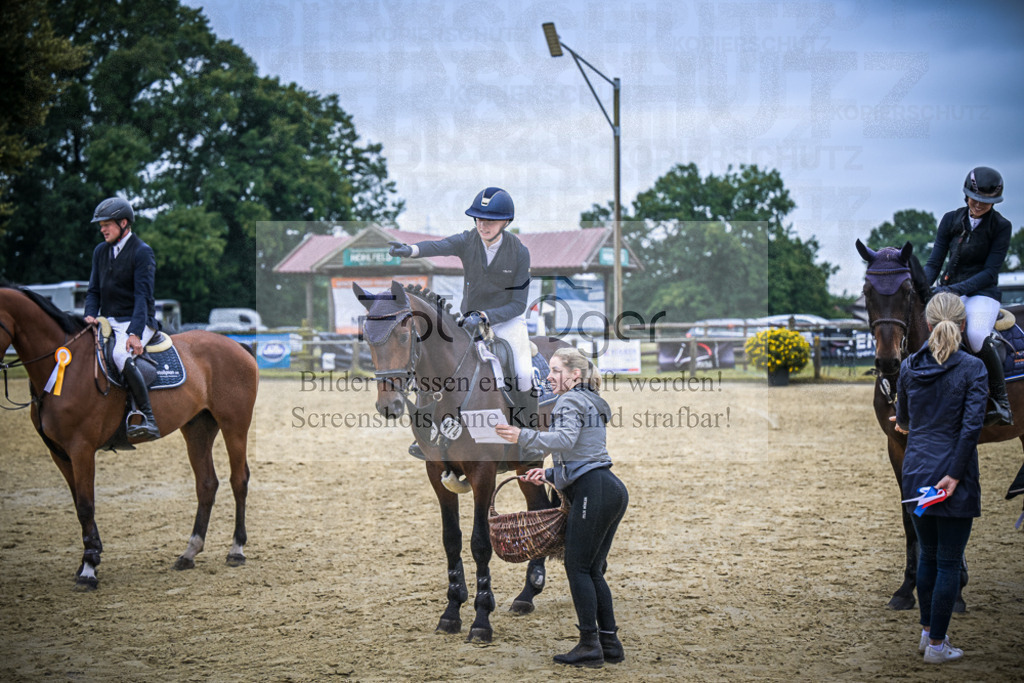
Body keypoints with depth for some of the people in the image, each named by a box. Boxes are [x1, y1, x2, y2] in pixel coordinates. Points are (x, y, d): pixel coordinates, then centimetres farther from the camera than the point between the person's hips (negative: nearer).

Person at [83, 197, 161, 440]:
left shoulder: (142, 252, -9)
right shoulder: (100, 251, 12)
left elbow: (143, 296, -17)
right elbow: (94, 290, 15)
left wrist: (135, 334, -28)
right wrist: (90, 315, -7)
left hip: (137, 321, -8)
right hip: (108, 321, 8)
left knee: (121, 355, -35)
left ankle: (148, 420, -36)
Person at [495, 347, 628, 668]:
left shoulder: (570, 401, -5)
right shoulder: (590, 403, 26)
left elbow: (565, 439, -25)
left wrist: (523, 436, -34)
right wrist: (550, 475, 25)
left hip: (593, 492, -10)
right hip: (612, 490, 10)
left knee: (578, 568, -4)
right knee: (593, 570, 13)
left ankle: (590, 645, -4)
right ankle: (610, 642, 13)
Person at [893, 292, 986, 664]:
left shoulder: (909, 367, 2)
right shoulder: (972, 368, -10)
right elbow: (972, 425, -17)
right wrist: (955, 475, -14)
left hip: (916, 472, 4)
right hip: (954, 474, -4)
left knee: (927, 555, 19)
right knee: (948, 562, 4)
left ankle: (927, 632, 27)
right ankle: (936, 644, 9)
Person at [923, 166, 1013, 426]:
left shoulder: (1001, 227, -4)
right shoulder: (951, 220, 5)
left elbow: (990, 272, -11)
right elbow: (934, 262, 5)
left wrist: (957, 289, -24)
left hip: (982, 292, -4)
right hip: (948, 290, 4)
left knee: (977, 335, -35)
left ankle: (1001, 402, -19)